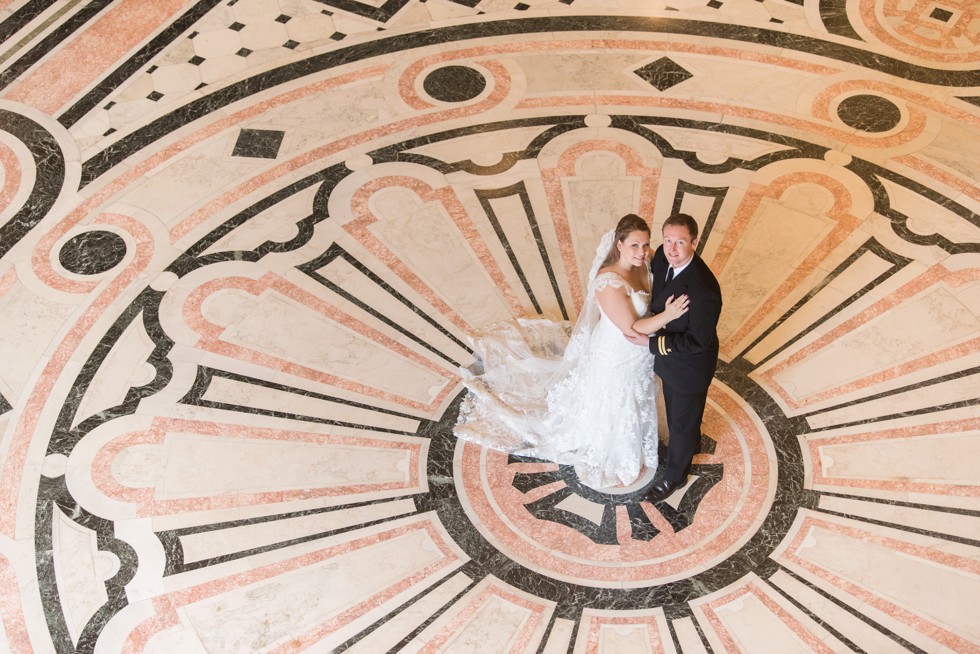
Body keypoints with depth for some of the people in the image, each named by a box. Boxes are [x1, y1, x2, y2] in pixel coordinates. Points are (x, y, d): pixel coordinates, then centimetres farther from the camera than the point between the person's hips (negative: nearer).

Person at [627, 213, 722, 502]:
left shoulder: (703, 289, -39)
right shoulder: (663, 256, -16)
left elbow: (698, 341, -29)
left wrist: (651, 342, -27)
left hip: (690, 366, -7)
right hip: (668, 355, 7)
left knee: (683, 419, 18)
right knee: (674, 406, 32)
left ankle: (674, 476, 42)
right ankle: (688, 443, 61)